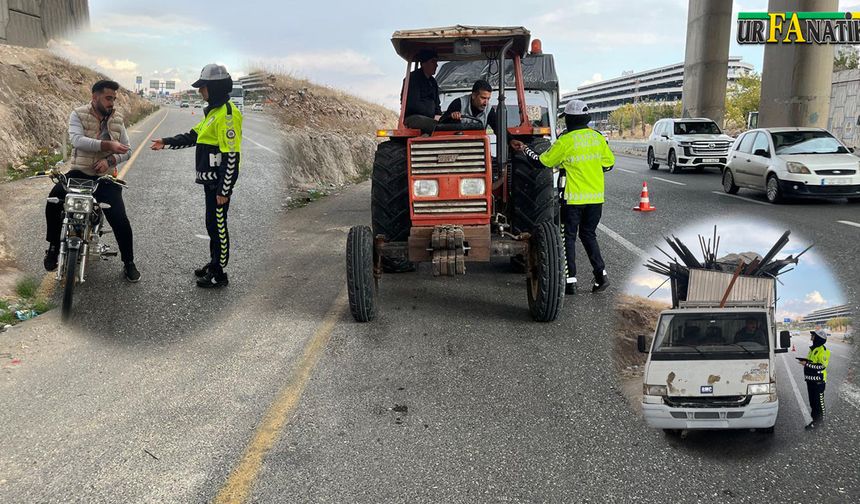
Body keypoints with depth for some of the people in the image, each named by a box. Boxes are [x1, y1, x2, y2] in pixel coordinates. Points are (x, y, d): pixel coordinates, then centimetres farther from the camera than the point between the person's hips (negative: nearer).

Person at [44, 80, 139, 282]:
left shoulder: (117, 119, 7)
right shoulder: (78, 115, -3)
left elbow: (126, 150, 6)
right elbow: (77, 140, -21)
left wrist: (110, 160, -14)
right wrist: (108, 145, -31)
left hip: (106, 177, 2)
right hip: (79, 172, -1)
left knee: (120, 220, -13)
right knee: (54, 199, -28)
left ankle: (129, 263, 6)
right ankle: (53, 246, -6)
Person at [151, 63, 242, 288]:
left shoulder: (227, 114, -18)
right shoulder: (213, 111, 14)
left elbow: (231, 156, -22)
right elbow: (194, 136, 25)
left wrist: (224, 190, -22)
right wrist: (166, 142, 19)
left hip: (220, 182, -10)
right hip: (210, 179, 10)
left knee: (217, 225, -1)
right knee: (212, 223, 18)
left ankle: (219, 274, 9)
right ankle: (214, 263, 32)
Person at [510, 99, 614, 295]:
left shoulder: (565, 141, -12)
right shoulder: (598, 138, 2)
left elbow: (542, 161, -5)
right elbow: (609, 162, 10)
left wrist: (524, 149, 9)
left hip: (574, 198, -5)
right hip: (596, 197, 5)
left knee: (569, 237, 5)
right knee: (588, 235, 18)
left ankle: (570, 280, 3)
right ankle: (601, 273, 9)